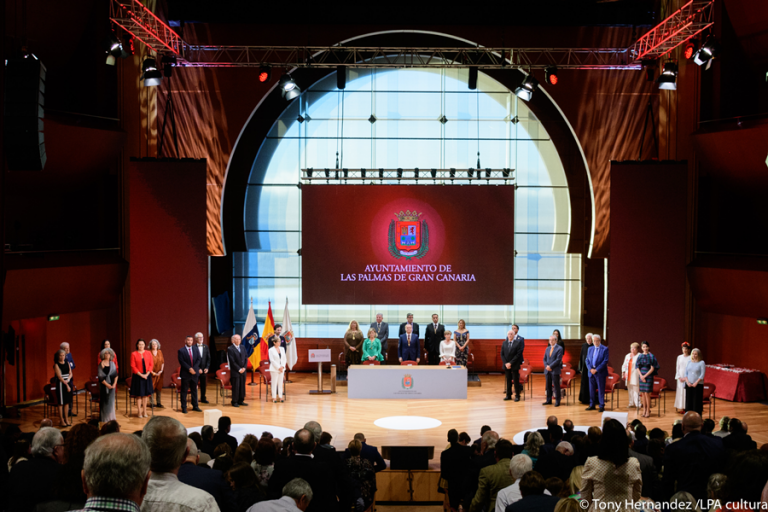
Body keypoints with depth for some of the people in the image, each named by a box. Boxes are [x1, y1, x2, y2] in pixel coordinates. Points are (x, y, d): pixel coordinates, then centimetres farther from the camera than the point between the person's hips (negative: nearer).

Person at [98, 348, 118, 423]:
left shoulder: (112, 363, 7)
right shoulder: (101, 364, -8)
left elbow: (115, 374, 5)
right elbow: (100, 377, -12)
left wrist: (114, 384, -7)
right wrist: (107, 385, -16)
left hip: (112, 385, 5)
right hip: (104, 385, -5)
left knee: (111, 400, 9)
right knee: (104, 401, 0)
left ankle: (111, 416, 18)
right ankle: (104, 418, 7)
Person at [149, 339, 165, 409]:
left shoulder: (160, 352, 7)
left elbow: (163, 362, 9)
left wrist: (161, 370, -3)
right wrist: (152, 372, -13)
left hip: (159, 373, 4)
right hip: (152, 373, -4)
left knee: (159, 388, 5)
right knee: (151, 388, -2)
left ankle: (158, 403, 11)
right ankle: (152, 403, 5)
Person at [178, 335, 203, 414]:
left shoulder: (196, 350, 10)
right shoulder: (181, 351, -3)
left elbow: (198, 360, 2)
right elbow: (182, 362, -11)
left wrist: (193, 368, -12)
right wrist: (189, 369, -19)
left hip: (194, 372, 4)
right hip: (185, 373, -4)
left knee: (194, 390, 10)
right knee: (184, 391, 0)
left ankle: (195, 406, 17)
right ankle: (184, 407, 5)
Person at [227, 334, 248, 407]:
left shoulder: (243, 348, 12)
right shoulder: (230, 349, -8)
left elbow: (246, 358, 10)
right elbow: (232, 361, -12)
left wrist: (244, 367, -4)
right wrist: (239, 369, -14)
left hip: (243, 370, 6)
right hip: (235, 371, -6)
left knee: (242, 386, 7)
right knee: (235, 387, -3)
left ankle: (240, 401, 17)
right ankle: (234, 402, 6)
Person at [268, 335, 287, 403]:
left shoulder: (282, 349, 9)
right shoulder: (271, 350, -6)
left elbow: (284, 358, 8)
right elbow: (272, 360, -10)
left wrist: (282, 366, -6)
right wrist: (278, 367, -13)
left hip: (282, 369, 5)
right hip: (274, 369, -5)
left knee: (280, 383, 8)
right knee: (274, 383, -1)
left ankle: (280, 397, 12)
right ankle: (274, 397, 4)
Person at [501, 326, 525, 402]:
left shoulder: (518, 342, -7)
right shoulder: (504, 343, 8)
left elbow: (518, 354, -13)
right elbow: (502, 354, 7)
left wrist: (510, 363, -16)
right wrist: (505, 363, -8)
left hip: (515, 365, -4)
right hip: (506, 365, 4)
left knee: (516, 380, 1)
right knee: (508, 380, 9)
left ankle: (517, 395, 9)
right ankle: (508, 395, 16)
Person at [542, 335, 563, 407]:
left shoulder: (559, 349, -5)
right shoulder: (547, 349, 15)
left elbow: (558, 360, -13)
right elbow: (544, 359, 14)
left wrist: (550, 366, -16)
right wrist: (546, 366, -5)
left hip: (555, 370, -6)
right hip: (547, 370, 6)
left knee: (556, 386, -3)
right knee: (548, 386, 9)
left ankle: (557, 401, 2)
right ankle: (549, 400, 16)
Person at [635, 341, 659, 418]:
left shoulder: (651, 356, -3)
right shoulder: (640, 356, 8)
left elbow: (652, 368, -8)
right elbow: (637, 367, 8)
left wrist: (645, 376, -12)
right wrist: (641, 376, -6)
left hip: (648, 376, -4)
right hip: (641, 376, 4)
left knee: (647, 393, -7)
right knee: (642, 394, 5)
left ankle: (648, 411, 0)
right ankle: (644, 409, 14)